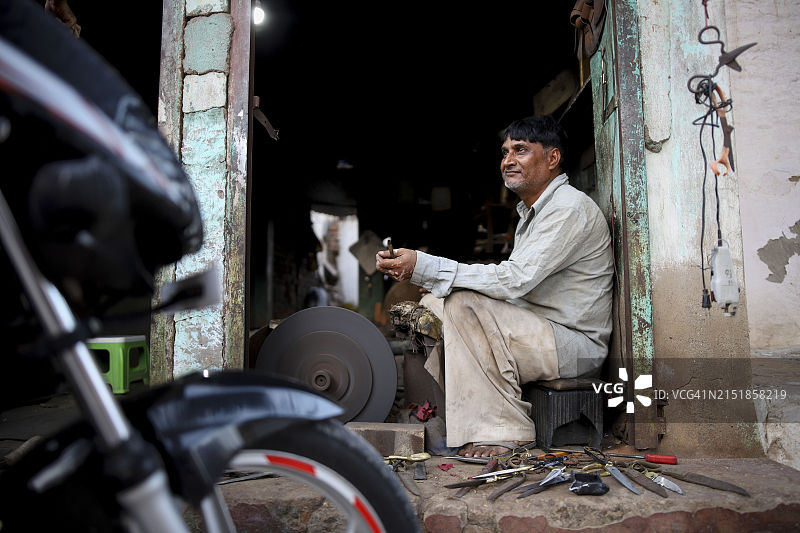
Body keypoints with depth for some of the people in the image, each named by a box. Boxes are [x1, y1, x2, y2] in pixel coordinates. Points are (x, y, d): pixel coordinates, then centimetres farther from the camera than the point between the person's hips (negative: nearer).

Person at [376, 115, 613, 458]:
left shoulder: (570, 208, -16)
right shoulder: (531, 211, 16)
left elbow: (513, 280, -27)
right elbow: (515, 285, 13)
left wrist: (423, 267, -29)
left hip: (575, 345, -9)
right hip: (535, 333, 10)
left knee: (464, 303, -28)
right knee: (432, 303, 3)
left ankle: (502, 430, -19)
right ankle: (445, 410, 7)